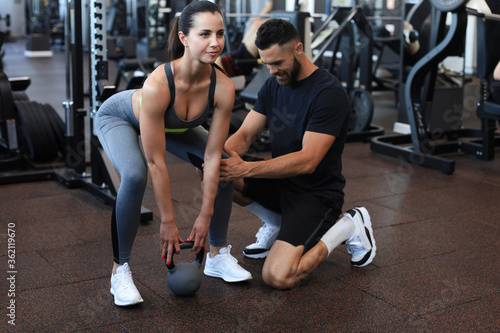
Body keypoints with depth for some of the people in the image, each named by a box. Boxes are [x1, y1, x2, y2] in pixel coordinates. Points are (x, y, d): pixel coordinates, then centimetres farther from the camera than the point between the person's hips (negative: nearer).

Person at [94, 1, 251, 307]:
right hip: (119, 116, -5)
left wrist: (206, 216, -19)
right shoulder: (158, 84, -43)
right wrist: (168, 222, -29)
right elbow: (156, 162, -36)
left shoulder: (223, 87, -31)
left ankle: (219, 255, 12)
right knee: (135, 175, -33)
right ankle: (120, 270, -14)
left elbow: (212, 156, -22)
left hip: (174, 124, 5)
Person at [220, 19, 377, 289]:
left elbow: (307, 161, -28)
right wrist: (224, 153, -25)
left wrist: (247, 169, -35)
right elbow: (244, 135, -1)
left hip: (317, 194, -7)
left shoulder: (329, 93, -21)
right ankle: (276, 223, 9)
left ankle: (347, 227, 1)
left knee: (278, 276, -24)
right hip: (280, 180, 8)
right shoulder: (273, 85, 4)